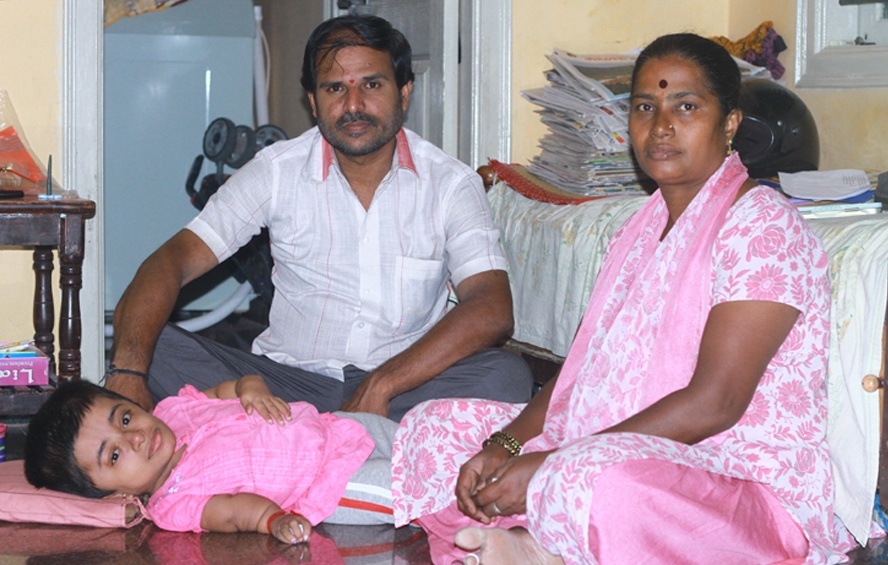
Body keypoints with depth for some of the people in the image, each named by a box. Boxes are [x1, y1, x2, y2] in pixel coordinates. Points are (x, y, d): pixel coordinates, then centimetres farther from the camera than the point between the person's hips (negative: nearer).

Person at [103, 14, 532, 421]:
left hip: (408, 385, 0)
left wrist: (381, 385, -27)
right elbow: (175, 260, -10)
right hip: (289, 381, 1)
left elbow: (492, 312, -15)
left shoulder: (451, 184, -3)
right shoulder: (278, 171, -1)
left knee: (506, 376, -31)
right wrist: (127, 371, -29)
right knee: (156, 350, -22)